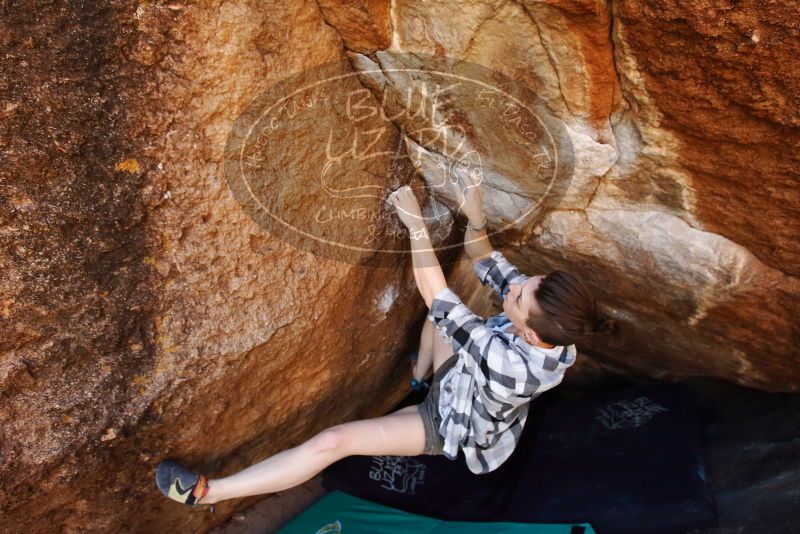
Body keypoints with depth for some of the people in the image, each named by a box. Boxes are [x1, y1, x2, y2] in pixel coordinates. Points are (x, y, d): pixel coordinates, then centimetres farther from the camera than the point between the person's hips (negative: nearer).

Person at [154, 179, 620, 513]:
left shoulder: (511, 361, -46)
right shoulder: (543, 321, -26)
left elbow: (435, 299, -41)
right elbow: (489, 263, -11)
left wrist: (416, 223, -36)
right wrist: (476, 221, -27)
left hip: (451, 426, -7)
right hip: (461, 382, 7)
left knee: (333, 442, -17)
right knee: (447, 301, 14)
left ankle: (207, 492, -4)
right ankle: (421, 375, 39)